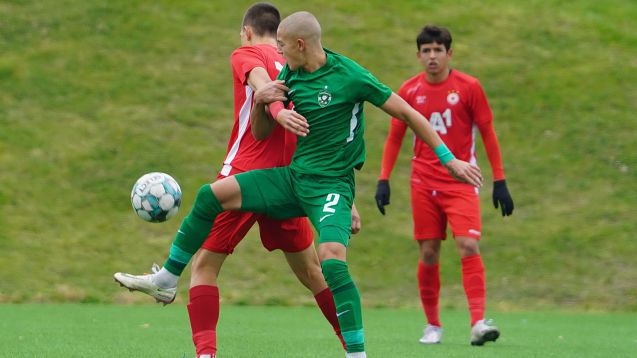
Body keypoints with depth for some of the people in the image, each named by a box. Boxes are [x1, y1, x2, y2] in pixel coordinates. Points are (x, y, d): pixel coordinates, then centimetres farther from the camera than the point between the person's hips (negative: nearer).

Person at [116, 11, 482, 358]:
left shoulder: (350, 76, -15)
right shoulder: (290, 76, 5)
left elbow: (407, 113, -9)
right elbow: (260, 132, 16)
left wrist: (450, 160, -8)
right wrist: (260, 101, -7)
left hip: (331, 185, -7)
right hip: (293, 177, 7)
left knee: (333, 260, -29)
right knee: (211, 195, -5)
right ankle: (166, 280, 8)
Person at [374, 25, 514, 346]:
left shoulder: (468, 87, -4)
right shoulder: (409, 91, 2)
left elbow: (488, 134, 1)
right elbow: (394, 138, 11)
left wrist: (500, 181, -2)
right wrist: (383, 179, 3)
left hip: (461, 182, -2)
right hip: (423, 184, 2)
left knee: (468, 246, -17)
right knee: (428, 253, 2)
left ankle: (478, 323, -21)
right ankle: (432, 325, 14)